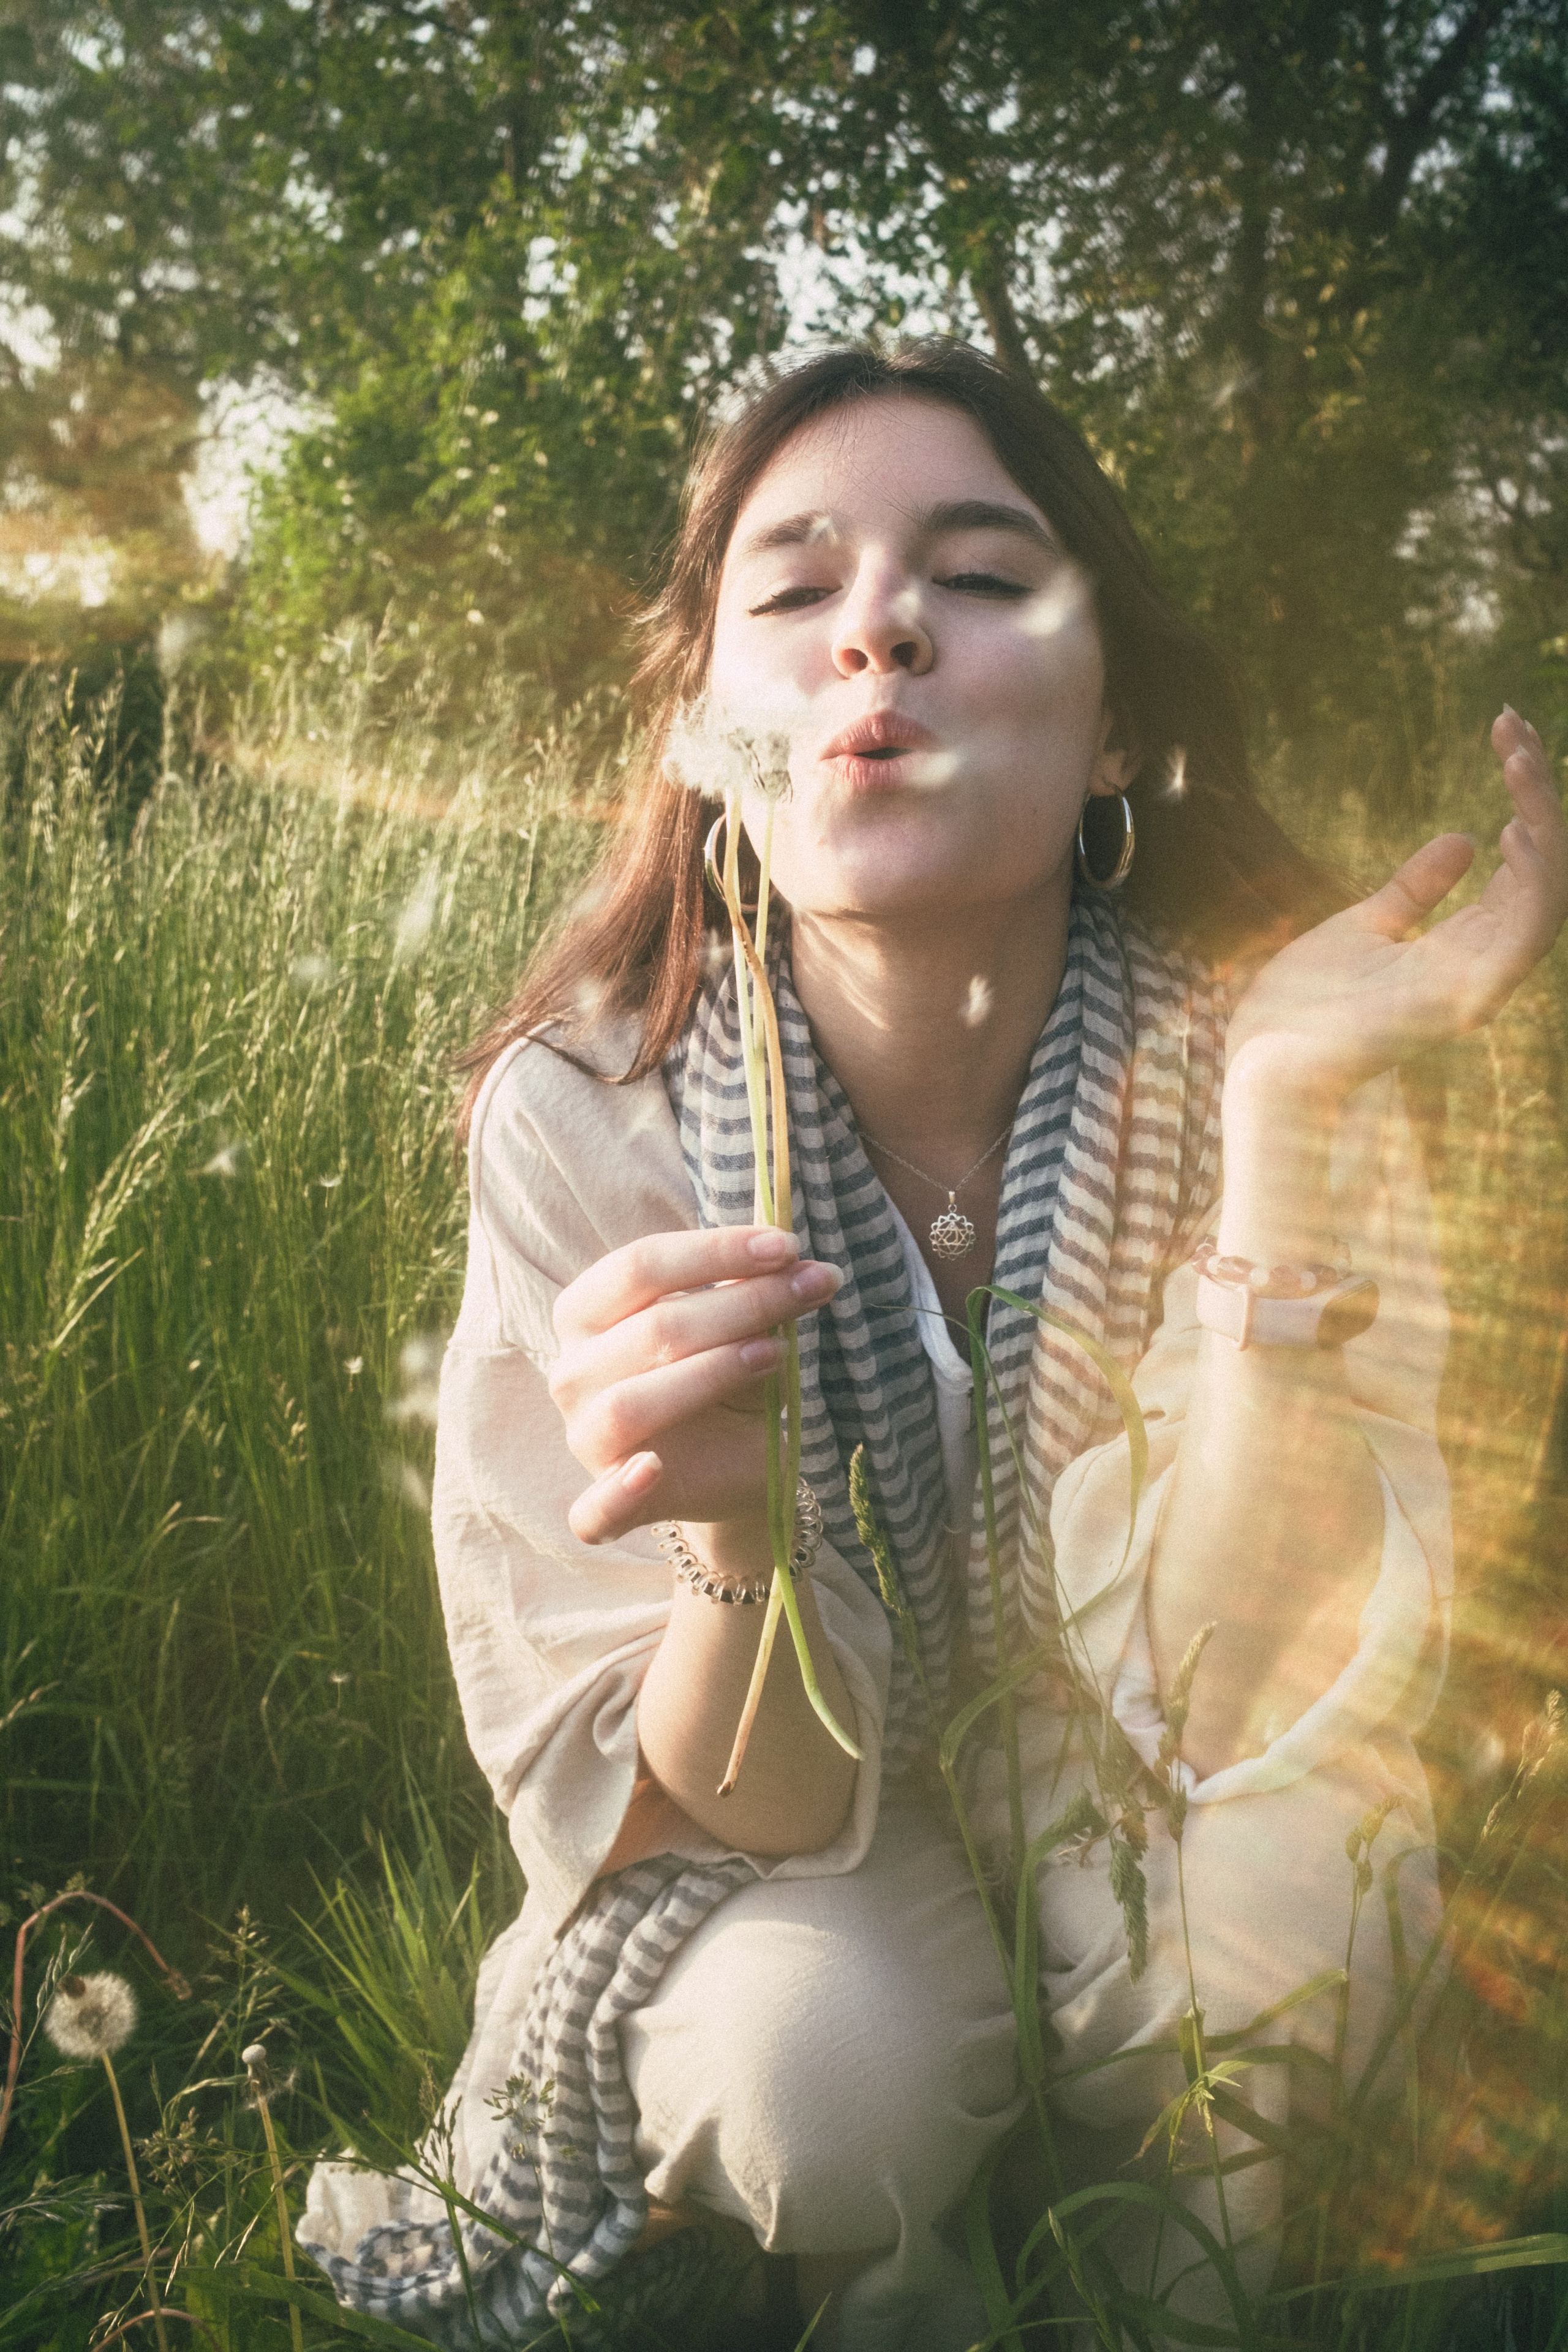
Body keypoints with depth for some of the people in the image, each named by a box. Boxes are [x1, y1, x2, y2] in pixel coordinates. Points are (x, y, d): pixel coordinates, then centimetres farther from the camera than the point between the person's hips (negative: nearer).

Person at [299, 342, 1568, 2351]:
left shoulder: (1262, 1057, -21)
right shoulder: (585, 1111, -21)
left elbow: (1259, 1717, -28)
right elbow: (747, 1816, -18)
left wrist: (1289, 1112, -37)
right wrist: (729, 1528, -41)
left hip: (1140, 1838, 1)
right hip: (804, 1871, 0)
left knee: (1266, 1918, -30)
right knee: (811, 2052, -30)